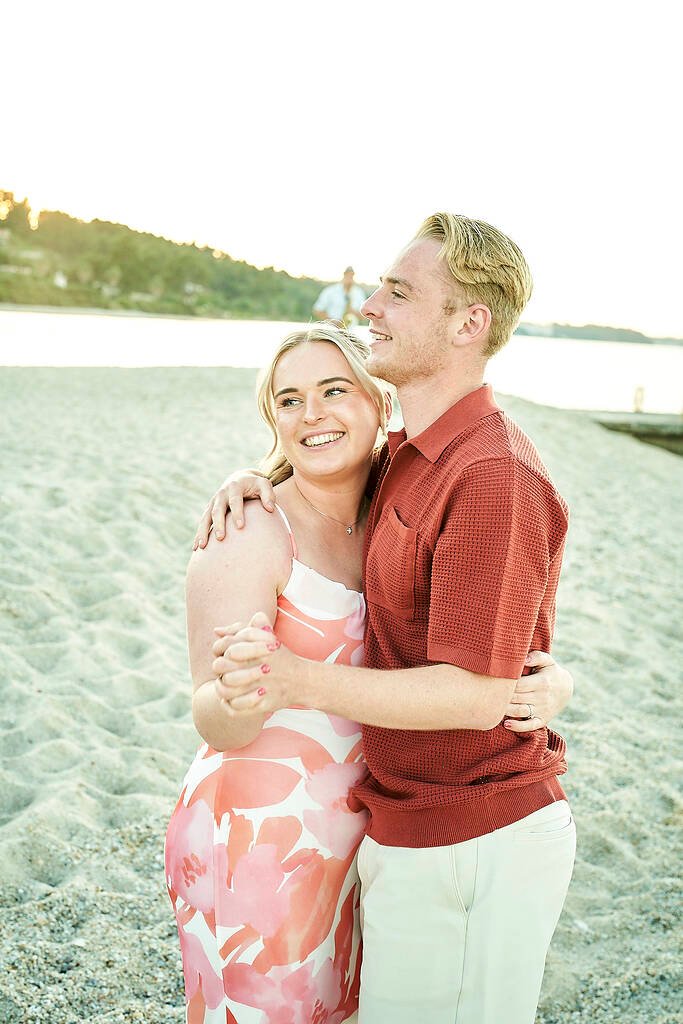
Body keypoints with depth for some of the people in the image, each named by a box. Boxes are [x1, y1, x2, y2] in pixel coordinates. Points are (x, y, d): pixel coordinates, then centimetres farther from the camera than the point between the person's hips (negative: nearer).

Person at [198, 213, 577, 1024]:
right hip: (414, 825, 9)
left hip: (468, 852, -9)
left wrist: (300, 681, -39)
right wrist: (254, 484, 1)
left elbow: (477, 694, -26)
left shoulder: (494, 477, -25)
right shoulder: (415, 457, 6)